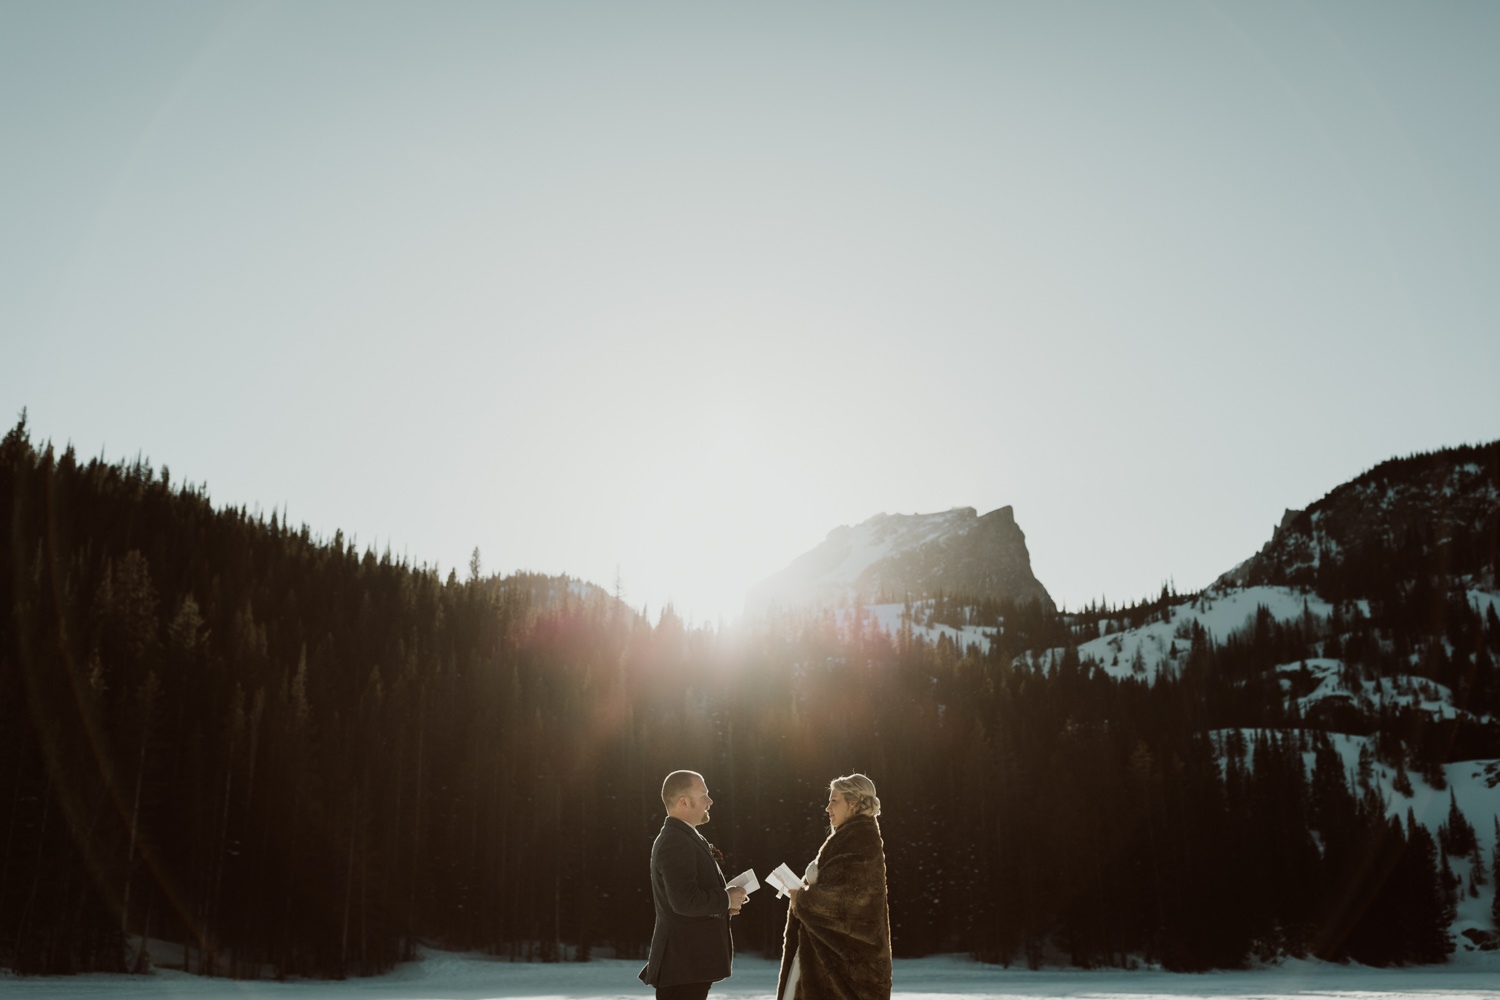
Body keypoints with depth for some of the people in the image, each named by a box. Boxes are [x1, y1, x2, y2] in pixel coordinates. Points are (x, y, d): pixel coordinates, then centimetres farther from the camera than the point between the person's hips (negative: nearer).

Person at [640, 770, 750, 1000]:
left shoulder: (685, 838, 16)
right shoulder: (675, 843, -17)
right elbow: (685, 901, -27)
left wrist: (721, 903, 8)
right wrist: (726, 899, -14)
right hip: (683, 965, -11)